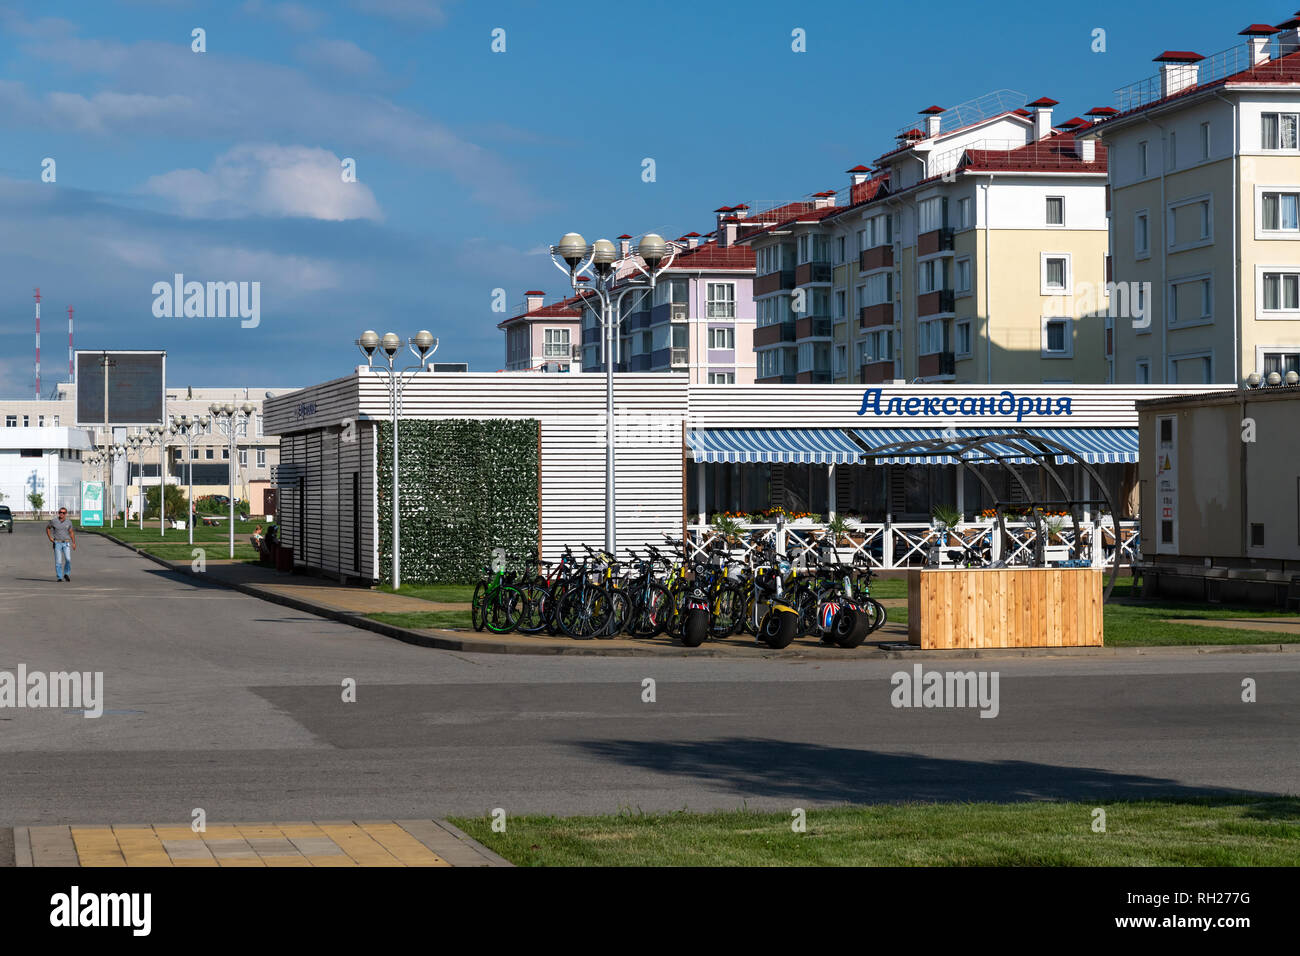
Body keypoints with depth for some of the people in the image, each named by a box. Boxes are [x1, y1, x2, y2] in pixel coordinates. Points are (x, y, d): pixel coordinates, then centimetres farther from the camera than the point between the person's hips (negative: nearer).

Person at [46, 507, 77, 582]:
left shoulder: (68, 522, 2)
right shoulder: (53, 521, -4)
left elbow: (71, 532, 14)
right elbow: (47, 528, 13)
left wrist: (74, 543, 10)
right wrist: (50, 538, 3)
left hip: (66, 543, 1)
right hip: (57, 543, -1)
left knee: (68, 559, -14)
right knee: (58, 561, -7)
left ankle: (66, 574, 7)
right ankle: (59, 577, 1)